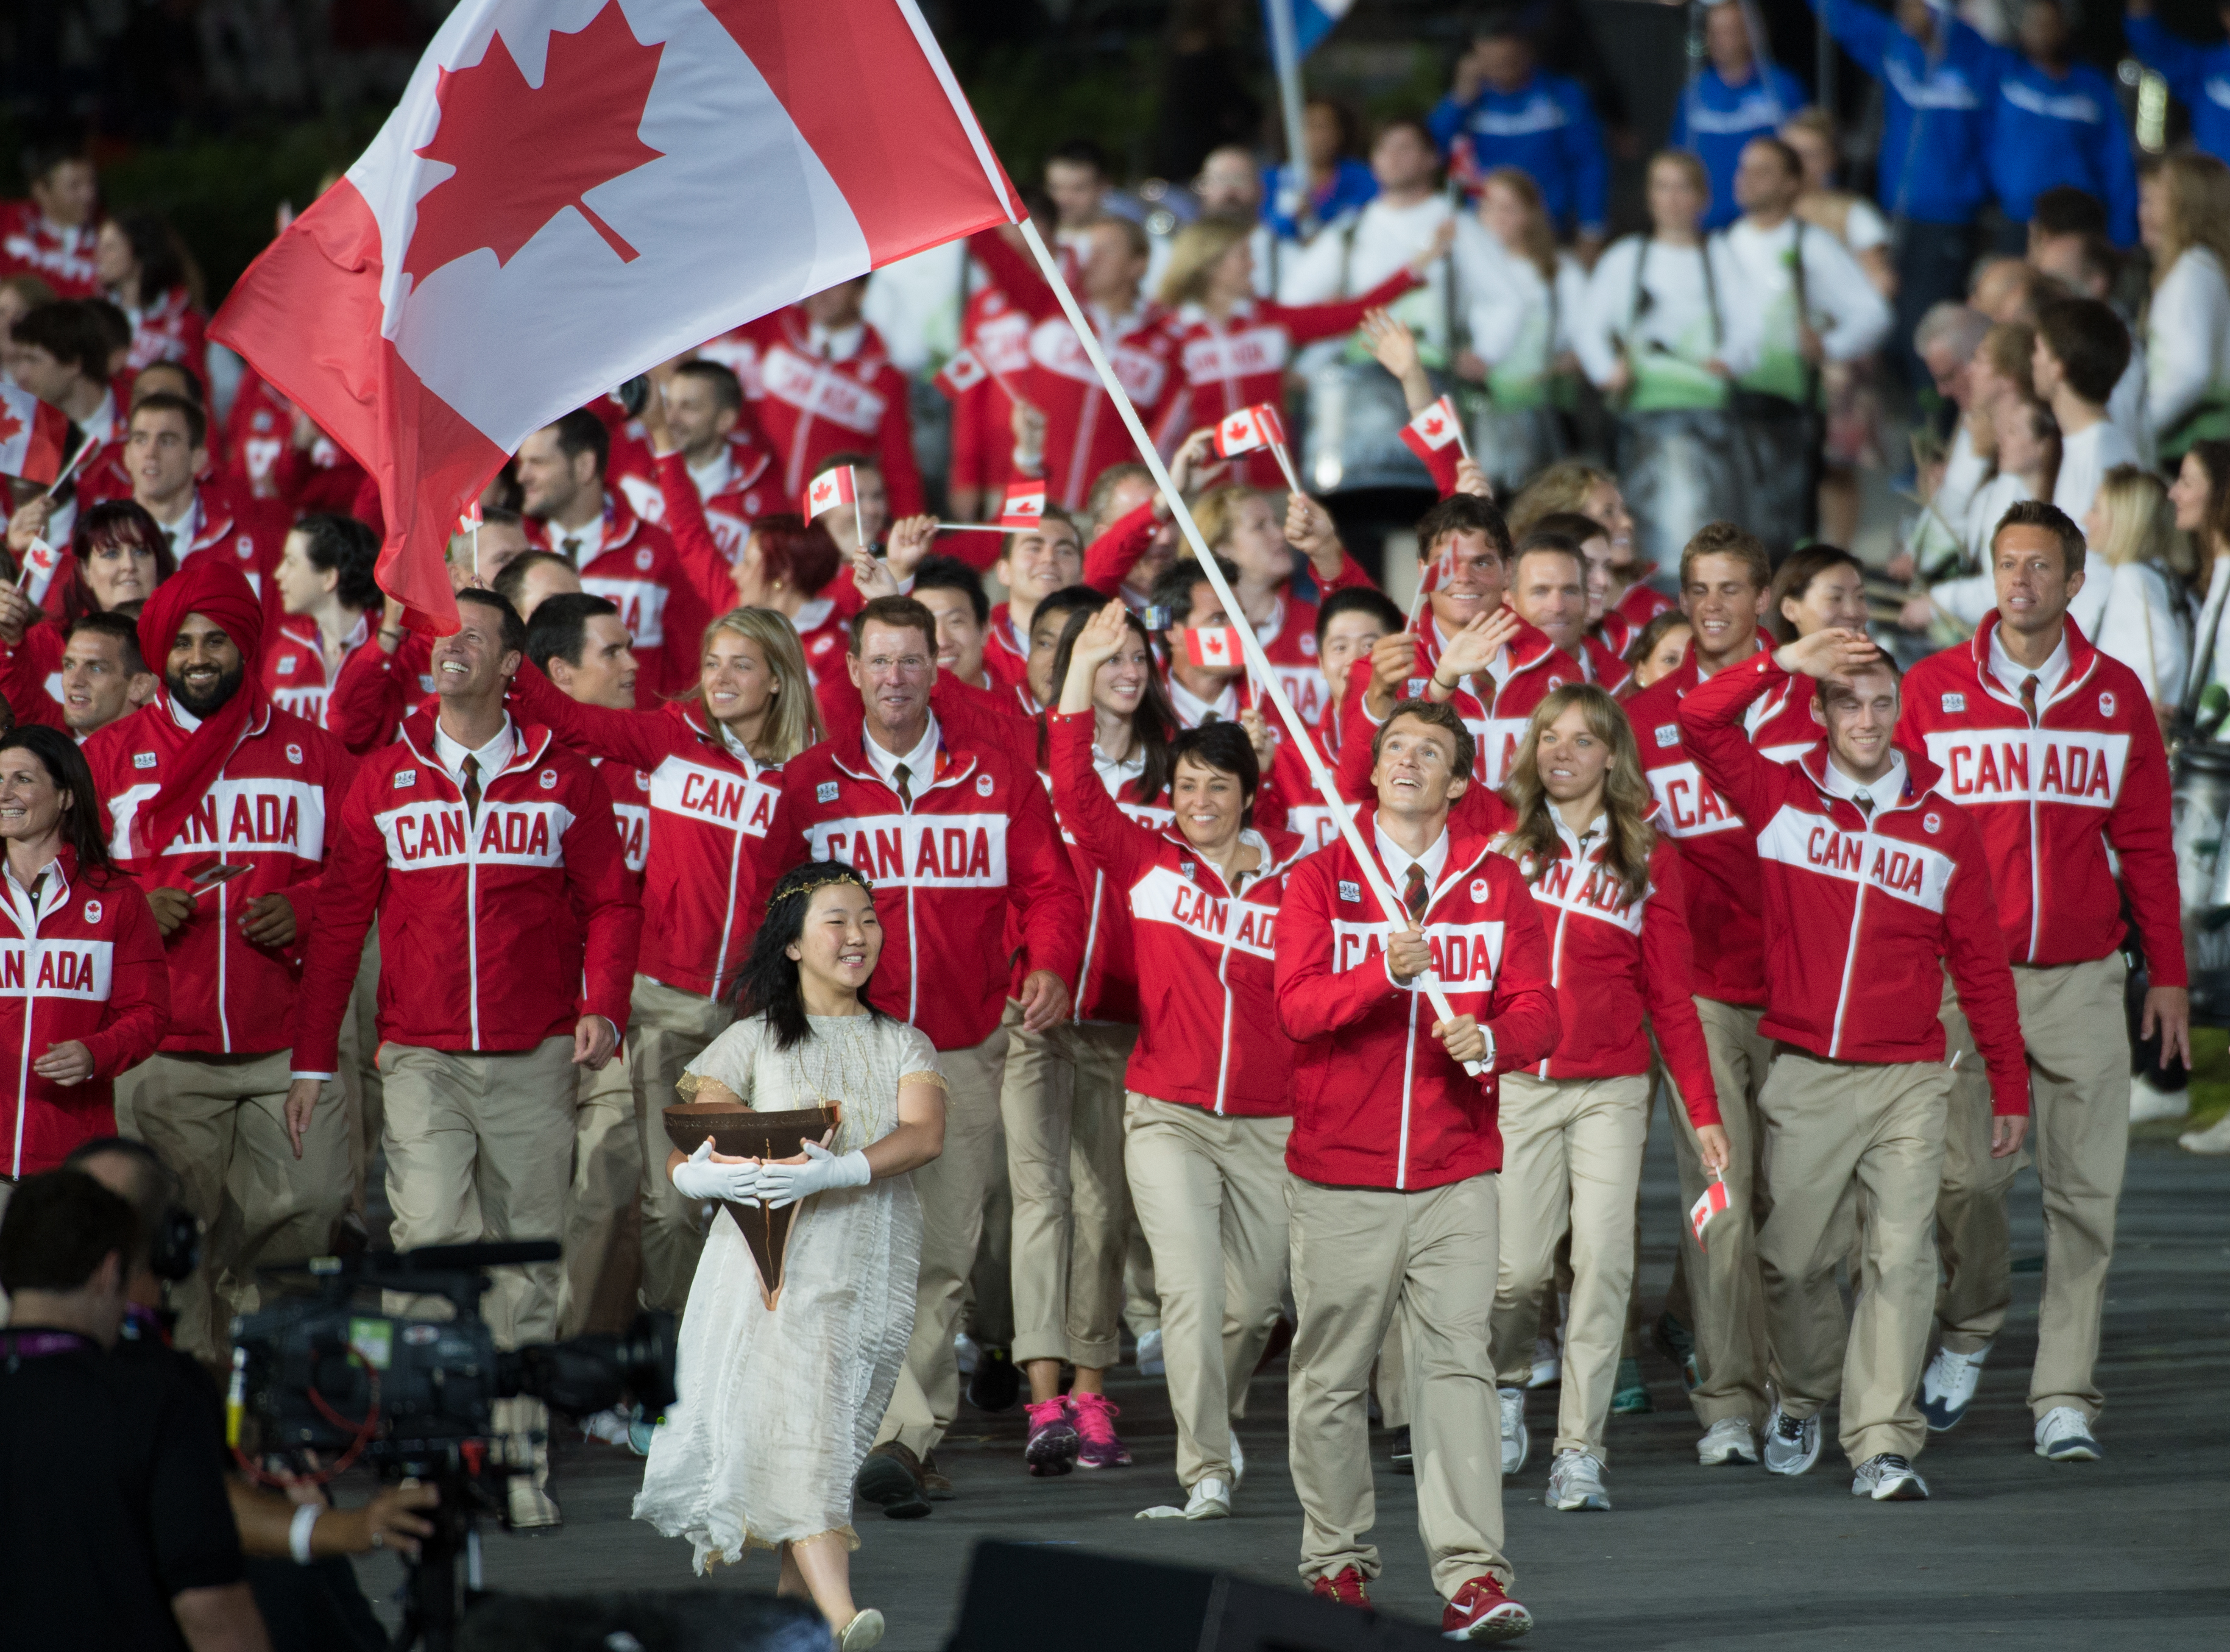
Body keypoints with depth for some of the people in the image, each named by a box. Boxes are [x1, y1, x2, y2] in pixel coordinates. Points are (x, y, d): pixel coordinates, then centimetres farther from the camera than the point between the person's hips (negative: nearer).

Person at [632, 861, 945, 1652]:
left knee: (835, 1440, 6)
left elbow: (925, 1135, -7)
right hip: (778, 1262, -3)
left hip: (874, 1265, 3)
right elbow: (682, 1155, -2)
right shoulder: (753, 1042, 5)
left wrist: (836, 1171, -25)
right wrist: (706, 1174, -27)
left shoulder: (904, 1046, 12)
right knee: (800, 1434, -17)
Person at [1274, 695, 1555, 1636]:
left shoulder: (1496, 886, 9)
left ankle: (1471, 1573, -14)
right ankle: (1337, 1558, 18)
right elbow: (1298, 1007, -9)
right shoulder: (1320, 881, 4)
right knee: (1330, 1373, 4)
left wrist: (1491, 1039, -18)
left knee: (1455, 1363, -9)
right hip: (1339, 1177, 0)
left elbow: (1536, 1011, 4)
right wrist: (1388, 973, -25)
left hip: (1456, 1177, 0)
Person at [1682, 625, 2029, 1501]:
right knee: (1793, 1258, 8)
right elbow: (1699, 722, -7)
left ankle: (1883, 1444, -8)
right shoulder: (1782, 797, 4)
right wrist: (1782, 663, -15)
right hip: (1803, 1076, 0)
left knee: (1901, 1256, -9)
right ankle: (1801, 1398, 34)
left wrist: (2010, 1088, 11)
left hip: (1908, 1079, 0)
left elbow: (1981, 963, 10)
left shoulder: (1945, 822, 6)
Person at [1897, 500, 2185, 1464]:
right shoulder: (1934, 689, 3)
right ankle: (1967, 1335, 26)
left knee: (2084, 1192, -2)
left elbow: (2145, 844, 10)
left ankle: (2064, 1397, 3)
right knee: (1968, 1175, -2)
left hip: (2082, 981, 1)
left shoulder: (2117, 696, 7)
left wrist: (2167, 974, 7)